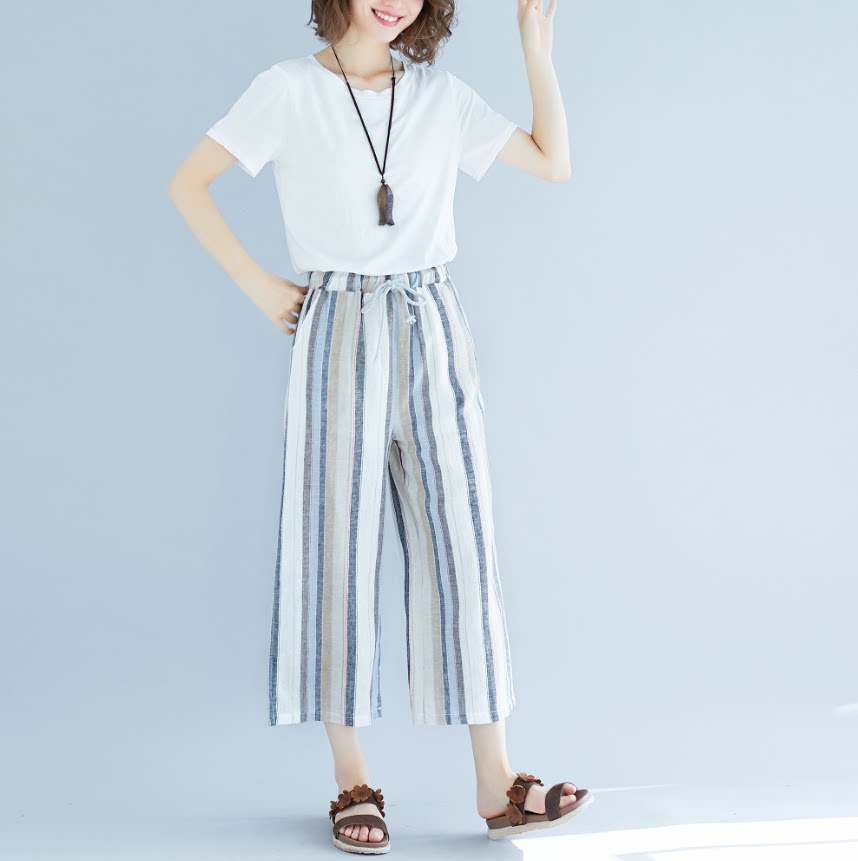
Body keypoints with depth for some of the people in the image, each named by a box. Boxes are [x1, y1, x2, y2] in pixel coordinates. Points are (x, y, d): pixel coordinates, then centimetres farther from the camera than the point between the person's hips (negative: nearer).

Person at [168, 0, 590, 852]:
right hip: (338, 336, -2)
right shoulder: (289, 89, 1)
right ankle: (353, 783, 9)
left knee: (460, 542, 0)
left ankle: (495, 782, 4)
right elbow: (187, 184, 2)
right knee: (338, 549, -1)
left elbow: (553, 164, 12)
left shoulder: (442, 96, 10)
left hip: (432, 334, 3)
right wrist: (258, 287, -3)